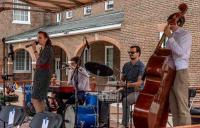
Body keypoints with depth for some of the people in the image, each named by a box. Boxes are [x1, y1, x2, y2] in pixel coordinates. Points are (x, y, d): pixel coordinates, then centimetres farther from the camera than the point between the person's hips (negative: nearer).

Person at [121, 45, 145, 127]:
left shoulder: (141, 66, -8)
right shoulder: (126, 65, 13)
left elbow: (140, 82, -17)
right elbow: (122, 79, 17)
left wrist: (129, 84, -32)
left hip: (137, 91, -6)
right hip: (127, 90, 6)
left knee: (125, 100, -34)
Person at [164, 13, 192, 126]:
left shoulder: (186, 34, -3)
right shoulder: (172, 36, 19)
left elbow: (180, 52, -18)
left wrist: (169, 37, -16)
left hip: (180, 72, -8)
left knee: (182, 107, -9)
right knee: (173, 108, 10)